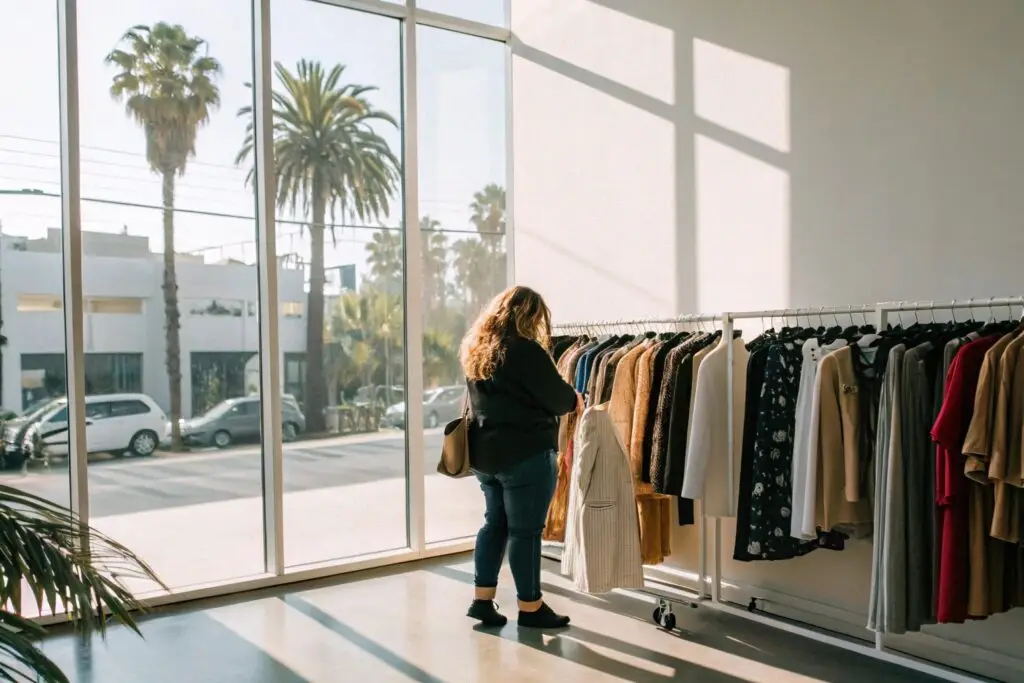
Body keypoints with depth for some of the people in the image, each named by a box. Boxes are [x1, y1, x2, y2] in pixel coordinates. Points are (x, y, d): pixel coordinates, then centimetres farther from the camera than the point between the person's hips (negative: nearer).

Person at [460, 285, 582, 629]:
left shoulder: (475, 350, 10)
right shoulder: (525, 350, -16)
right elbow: (556, 397, -12)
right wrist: (577, 399, 10)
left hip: (485, 452, 8)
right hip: (526, 454, -8)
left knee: (495, 522, 17)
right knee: (525, 530, 1)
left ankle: (482, 598, 20)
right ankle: (530, 607, 13)